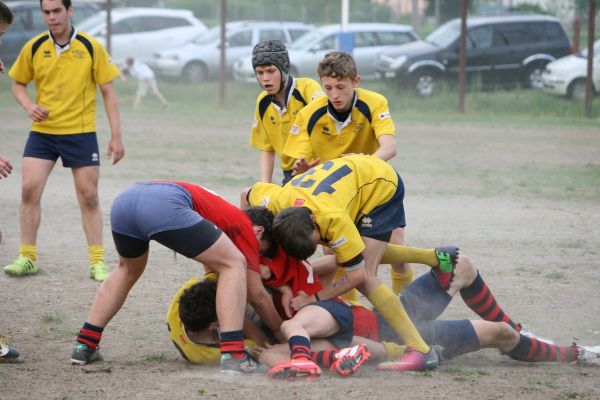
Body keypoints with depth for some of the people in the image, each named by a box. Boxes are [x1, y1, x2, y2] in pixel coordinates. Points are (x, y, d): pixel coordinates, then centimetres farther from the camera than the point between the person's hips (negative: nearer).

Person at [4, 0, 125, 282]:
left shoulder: (90, 47, -6)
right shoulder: (34, 48, -1)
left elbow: (108, 92, -2)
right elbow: (18, 84, 11)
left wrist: (116, 137, -6)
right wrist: (29, 106, -11)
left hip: (81, 133, -2)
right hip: (42, 131, 2)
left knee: (88, 196, 0)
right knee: (29, 189, -8)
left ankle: (97, 261, 8)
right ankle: (27, 257, 3)